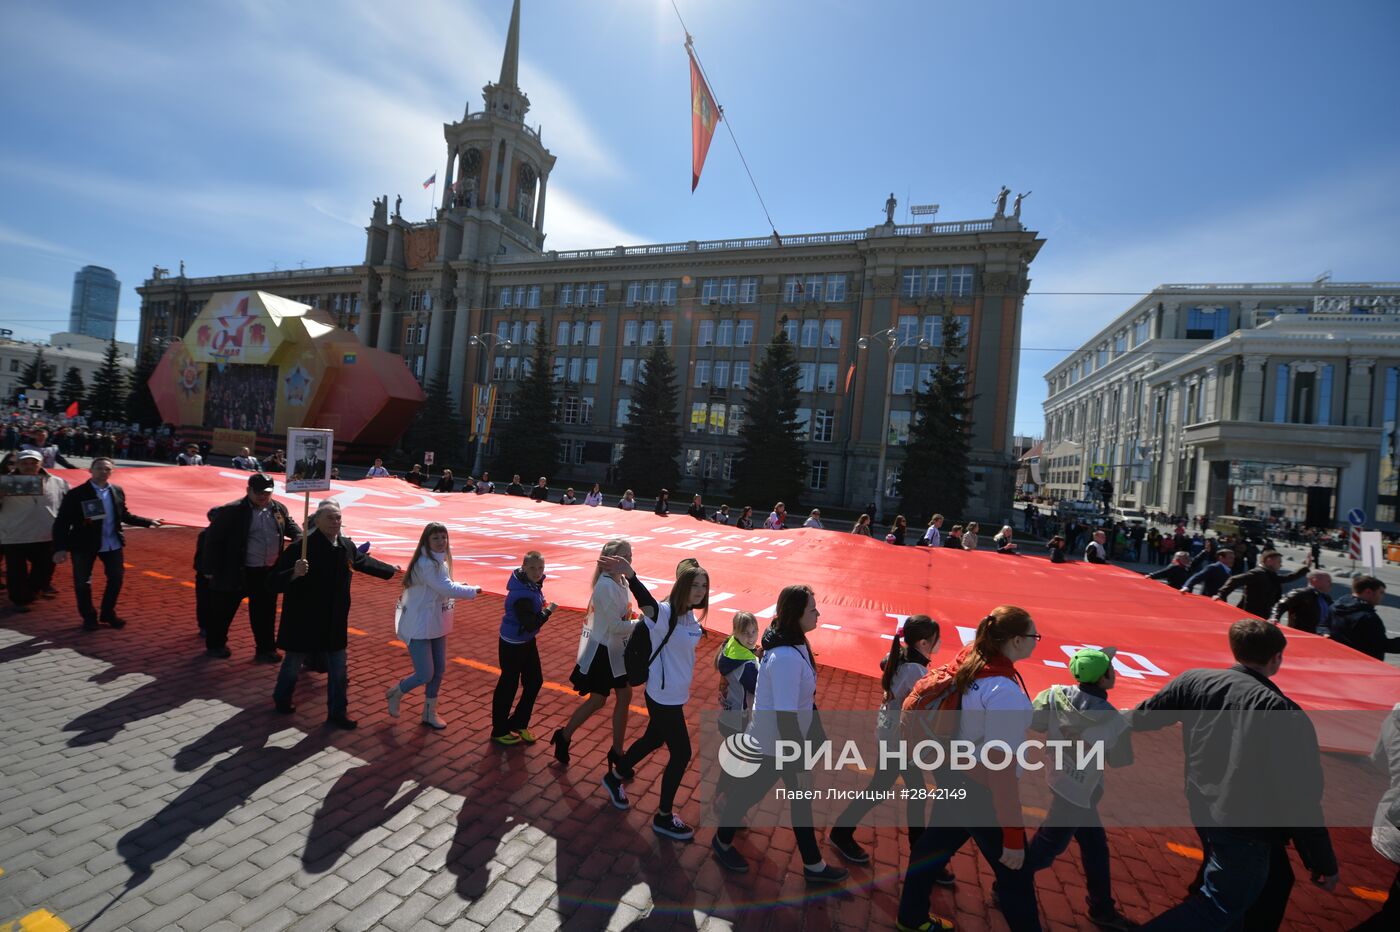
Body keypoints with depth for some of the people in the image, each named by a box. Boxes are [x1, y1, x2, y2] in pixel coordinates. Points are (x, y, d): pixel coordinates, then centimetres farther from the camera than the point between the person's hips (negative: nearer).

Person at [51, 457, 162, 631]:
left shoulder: (117, 491, 0)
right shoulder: (76, 494, -13)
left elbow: (124, 515, 11)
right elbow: (61, 522, -13)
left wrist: (148, 522, 2)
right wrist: (60, 548, -20)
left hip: (112, 544, 4)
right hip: (84, 545, -4)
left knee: (116, 578, 11)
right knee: (83, 582, 7)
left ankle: (108, 613, 28)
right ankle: (89, 617, 24)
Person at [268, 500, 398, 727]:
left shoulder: (347, 546, -2)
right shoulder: (301, 548, -21)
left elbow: (365, 562, 20)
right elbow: (273, 583, -22)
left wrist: (390, 570, 32)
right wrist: (294, 573, -42)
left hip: (335, 622, 5)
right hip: (303, 621, -4)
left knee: (338, 670, 10)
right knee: (293, 664, 17)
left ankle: (337, 714, 24)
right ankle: (281, 700, 47)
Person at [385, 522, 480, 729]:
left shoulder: (439, 561, 6)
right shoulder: (425, 563, -24)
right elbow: (447, 589, -28)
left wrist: (460, 589, -5)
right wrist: (474, 590, -15)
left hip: (436, 625, 9)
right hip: (419, 626, -9)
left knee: (439, 671, 14)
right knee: (425, 675, -4)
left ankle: (430, 714, 31)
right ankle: (394, 693, 27)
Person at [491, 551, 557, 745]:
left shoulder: (532, 584, -4)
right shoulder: (522, 595, -31)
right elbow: (531, 624, -31)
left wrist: (541, 604, 1)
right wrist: (548, 610, -19)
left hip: (527, 640, 9)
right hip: (512, 644, -9)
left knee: (535, 681, 15)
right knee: (508, 685, 7)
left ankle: (519, 724, 32)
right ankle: (499, 731, 27)